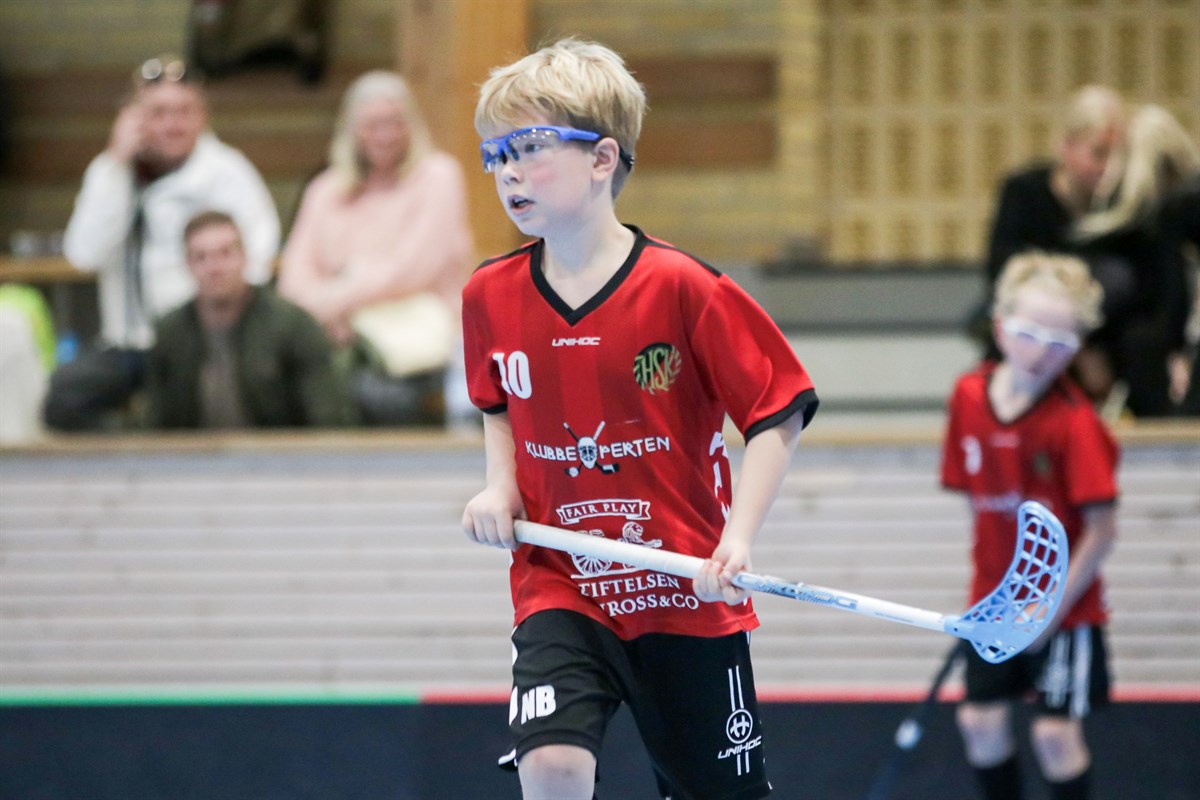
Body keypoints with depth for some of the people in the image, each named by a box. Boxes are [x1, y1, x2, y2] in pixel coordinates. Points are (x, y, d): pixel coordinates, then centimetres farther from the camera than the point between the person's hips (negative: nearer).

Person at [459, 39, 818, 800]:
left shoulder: (683, 288, -14)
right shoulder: (492, 296, 0)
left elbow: (778, 411, -7)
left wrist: (739, 536, -17)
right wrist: (500, 487, 4)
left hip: (688, 595, -2)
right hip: (559, 587, 2)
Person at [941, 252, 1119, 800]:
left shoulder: (1074, 421, -19)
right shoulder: (969, 398, -3)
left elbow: (1101, 530, -18)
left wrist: (1052, 607, -16)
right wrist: (991, 576, 5)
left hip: (1066, 606, -5)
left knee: (1055, 732, -6)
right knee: (981, 722, 6)